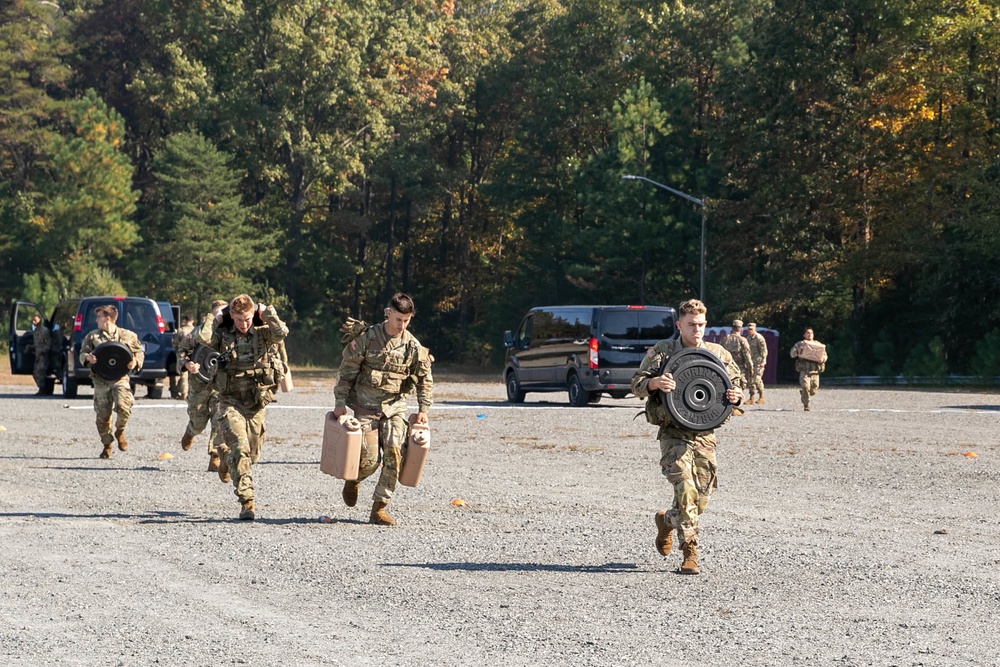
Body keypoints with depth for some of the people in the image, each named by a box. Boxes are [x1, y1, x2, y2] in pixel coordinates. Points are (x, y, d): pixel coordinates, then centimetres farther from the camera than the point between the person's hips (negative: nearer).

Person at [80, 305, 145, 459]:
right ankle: (107, 446, 16)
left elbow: (139, 352, 13)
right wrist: (87, 358, -16)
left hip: (120, 378, -2)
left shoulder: (128, 336, 7)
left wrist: (135, 362, -8)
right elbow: (82, 353, 8)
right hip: (100, 380, 2)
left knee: (123, 407, -22)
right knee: (102, 414, 0)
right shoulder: (92, 336, 11)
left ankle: (119, 432, 8)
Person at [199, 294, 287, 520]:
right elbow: (203, 338, -22)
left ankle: (225, 454, 49)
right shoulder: (223, 335, -2)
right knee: (240, 450, -17)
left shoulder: (261, 333, 1)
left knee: (252, 453, 15)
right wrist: (217, 319, -8)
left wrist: (267, 313, -8)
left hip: (256, 404, 3)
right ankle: (247, 502, -17)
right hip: (231, 402, -3)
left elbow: (281, 333, -19)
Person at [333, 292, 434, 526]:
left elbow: (425, 378, 13)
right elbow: (347, 371, -2)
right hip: (366, 406, -3)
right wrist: (340, 402, -6)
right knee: (370, 458, -9)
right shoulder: (367, 338, -6)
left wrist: (423, 409, 7)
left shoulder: (412, 345, 3)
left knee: (393, 454, -11)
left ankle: (379, 509, -2)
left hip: (395, 406, 3)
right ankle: (353, 479, 27)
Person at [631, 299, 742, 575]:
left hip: (705, 434, 4)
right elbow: (636, 383, -1)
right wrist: (654, 383, -23)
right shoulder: (661, 351, 2)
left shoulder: (719, 354, 10)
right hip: (674, 434, -3)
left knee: (702, 497, 4)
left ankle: (666, 520, 36)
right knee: (686, 488, -18)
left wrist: (736, 396, -6)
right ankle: (690, 552, -9)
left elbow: (736, 384, 18)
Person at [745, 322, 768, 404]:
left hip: (758, 362, -8)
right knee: (751, 379, 5)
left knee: (757, 378, -13)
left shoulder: (759, 338, -10)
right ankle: (751, 398, 8)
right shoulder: (748, 338, 14)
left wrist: (763, 361, -18)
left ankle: (761, 397, -3)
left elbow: (764, 351, -12)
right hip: (751, 361, 8)